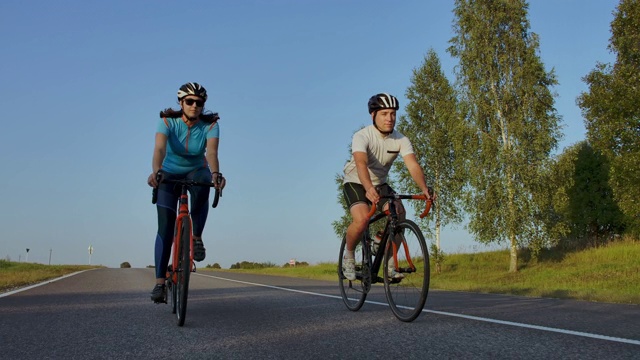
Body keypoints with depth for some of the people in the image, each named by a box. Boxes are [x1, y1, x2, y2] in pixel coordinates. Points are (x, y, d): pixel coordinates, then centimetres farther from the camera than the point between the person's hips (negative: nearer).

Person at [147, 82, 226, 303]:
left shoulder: (210, 125, -19)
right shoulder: (167, 121, -21)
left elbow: (212, 152, -35)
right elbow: (159, 148, -38)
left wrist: (215, 174, -56)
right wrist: (156, 172, -58)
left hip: (196, 171, 0)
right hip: (170, 174, 0)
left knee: (202, 184, -38)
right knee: (165, 227, -13)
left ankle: (197, 237, -19)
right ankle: (159, 282, -9)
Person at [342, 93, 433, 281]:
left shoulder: (401, 140, -13)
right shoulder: (362, 136, -25)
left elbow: (413, 165, -27)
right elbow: (361, 163, -42)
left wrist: (424, 189, -46)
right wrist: (369, 189, -61)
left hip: (380, 184, 4)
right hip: (355, 183, -4)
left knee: (399, 213, -21)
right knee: (362, 219, -30)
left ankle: (390, 263, -4)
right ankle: (348, 256, -1)